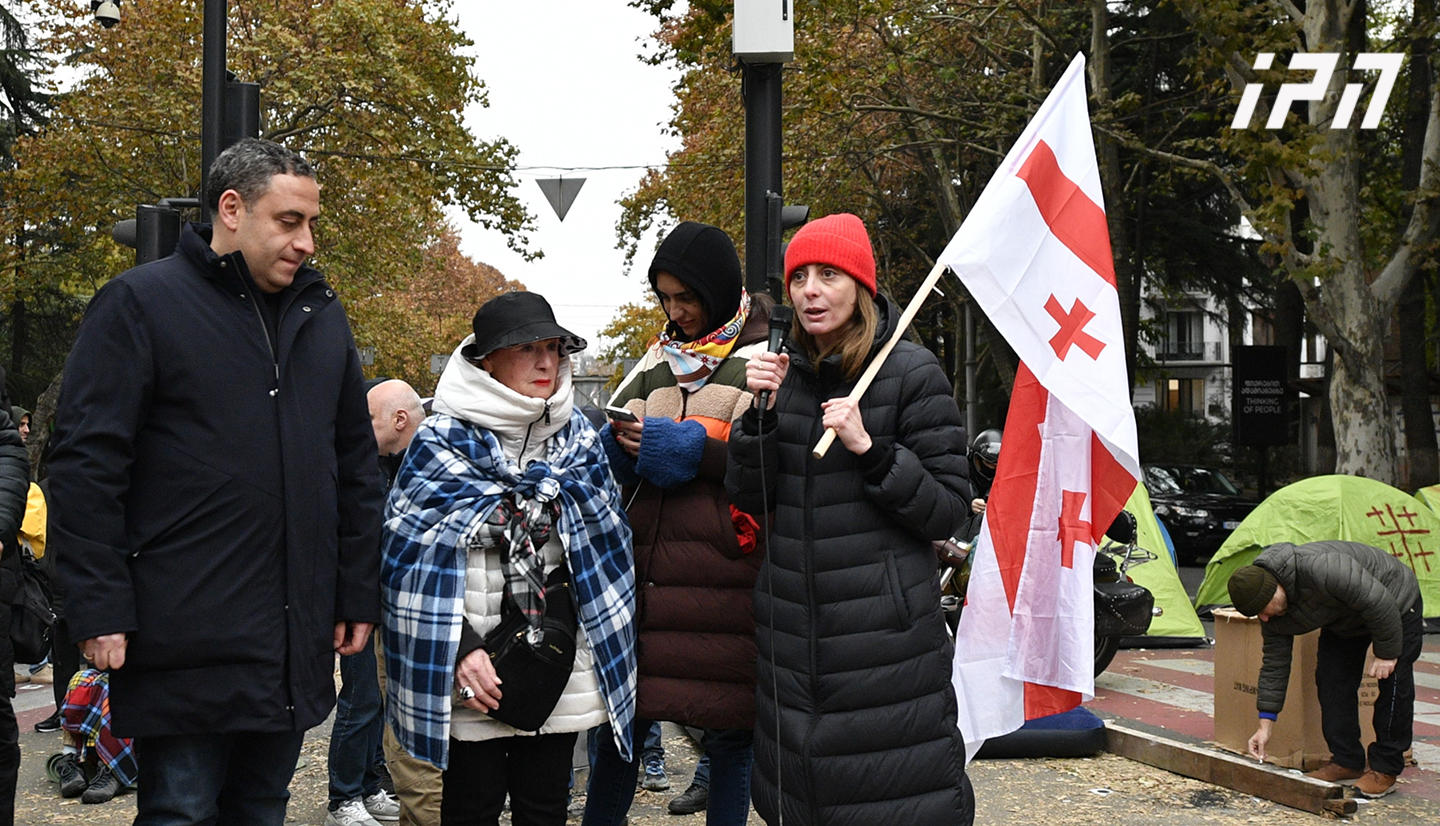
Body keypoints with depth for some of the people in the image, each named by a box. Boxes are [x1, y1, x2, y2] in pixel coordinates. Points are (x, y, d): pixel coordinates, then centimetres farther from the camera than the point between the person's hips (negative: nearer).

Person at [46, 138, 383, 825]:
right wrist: (99, 609, -15)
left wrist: (358, 594, 13)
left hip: (298, 645, 6)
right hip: (187, 644, -6)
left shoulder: (322, 316, 14)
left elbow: (355, 467, 19)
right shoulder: (140, 303, -4)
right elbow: (86, 465, -9)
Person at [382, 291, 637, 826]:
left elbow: (605, 539, 16)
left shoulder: (579, 439, 9)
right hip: (474, 669, -3)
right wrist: (457, 648, -15)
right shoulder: (444, 442, -4)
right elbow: (409, 552, -6)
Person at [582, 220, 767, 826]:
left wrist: (699, 447, -17)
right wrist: (620, 448, 0)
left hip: (729, 567, -5)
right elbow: (611, 453, 24)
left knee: (729, 730, 3)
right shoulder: (658, 358, 18)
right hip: (648, 566, 5)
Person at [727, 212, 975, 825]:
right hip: (792, 628, 5)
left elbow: (947, 510, -8)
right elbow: (749, 498, 6)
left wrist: (870, 448, -20)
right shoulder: (784, 372, 9)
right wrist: (761, 412, -8)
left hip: (884, 634, -5)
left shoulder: (911, 372, -6)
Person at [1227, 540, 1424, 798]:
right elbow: (1274, 664, -6)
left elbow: (1379, 602, -35)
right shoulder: (1273, 614, -15)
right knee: (1331, 682, 0)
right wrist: (1265, 725, -7)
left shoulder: (1321, 568, -43)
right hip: (1343, 620, 7)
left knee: (1393, 686, -11)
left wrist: (1387, 654, -25)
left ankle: (1385, 769, -2)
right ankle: (1346, 762, 9)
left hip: (1396, 605, -7)